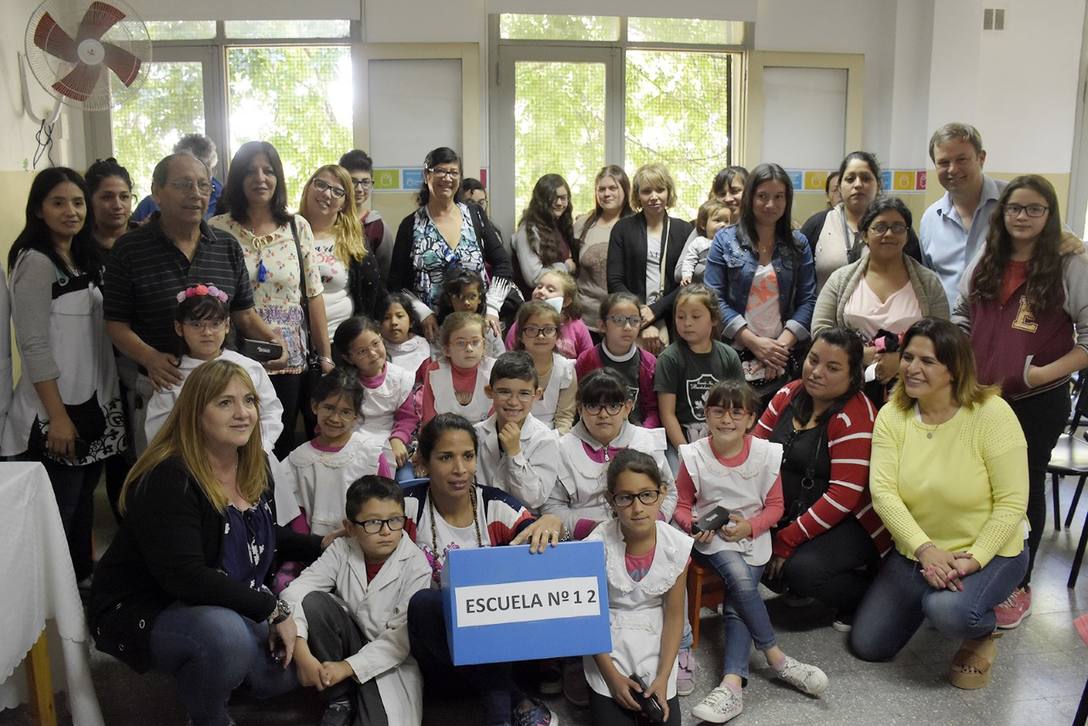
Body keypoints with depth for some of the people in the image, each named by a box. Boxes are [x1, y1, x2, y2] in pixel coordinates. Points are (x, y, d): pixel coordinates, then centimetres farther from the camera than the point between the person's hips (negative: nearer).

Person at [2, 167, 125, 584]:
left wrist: (109, 399, 12)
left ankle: (83, 581, 28)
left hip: (93, 404, 8)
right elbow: (34, 346, -17)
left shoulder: (87, 258, 12)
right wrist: (57, 416, -20)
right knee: (58, 512, 0)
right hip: (54, 412, -7)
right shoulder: (35, 261, -12)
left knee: (83, 501, 16)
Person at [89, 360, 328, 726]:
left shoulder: (255, 466, -1)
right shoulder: (166, 479, -26)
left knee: (294, 664, -1)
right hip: (141, 614, -8)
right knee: (224, 632, -37)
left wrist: (324, 544, 5)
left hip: (231, 609, 8)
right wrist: (272, 609, -30)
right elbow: (186, 578, -33)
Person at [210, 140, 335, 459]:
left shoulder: (298, 226, 4)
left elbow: (314, 294, 5)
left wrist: (325, 354, 4)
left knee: (283, 442, 9)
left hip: (290, 355, 2)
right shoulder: (218, 229, -1)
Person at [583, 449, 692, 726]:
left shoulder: (678, 546, -13)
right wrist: (611, 676, -11)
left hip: (656, 645, 2)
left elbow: (673, 615, -3)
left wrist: (663, 677, -9)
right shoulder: (598, 545, -21)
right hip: (607, 647, -2)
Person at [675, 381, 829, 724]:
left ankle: (732, 684, -27)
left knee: (738, 602, -21)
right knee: (739, 577, -30)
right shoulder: (694, 456, -7)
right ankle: (775, 657, -17)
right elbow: (681, 504, 4)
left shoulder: (766, 454, -4)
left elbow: (775, 505, 4)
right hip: (711, 538, -1)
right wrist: (693, 525, -17)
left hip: (751, 537, 1)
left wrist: (750, 526, -13)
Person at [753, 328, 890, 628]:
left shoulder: (855, 417, -18)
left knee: (802, 570, -28)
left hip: (851, 522, -6)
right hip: (790, 513, 7)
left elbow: (843, 495, -22)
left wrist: (787, 541, -21)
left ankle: (868, 596, 1)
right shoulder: (789, 395, 2)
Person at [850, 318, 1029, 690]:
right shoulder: (892, 415, -7)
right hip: (916, 550, 5)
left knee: (949, 611, -36)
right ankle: (927, 594, 30)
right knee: (867, 646, 3)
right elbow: (883, 492, -15)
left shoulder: (991, 413, -18)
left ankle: (983, 631, 3)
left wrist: (973, 560, -26)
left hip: (990, 551, -4)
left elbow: (1012, 502, -17)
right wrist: (925, 550, -27)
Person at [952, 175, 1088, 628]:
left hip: (1039, 403, -4)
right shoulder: (985, 263, 5)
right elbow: (961, 316, 14)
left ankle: (1017, 586, 27)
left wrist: (1044, 373, -21)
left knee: (1025, 489, 10)